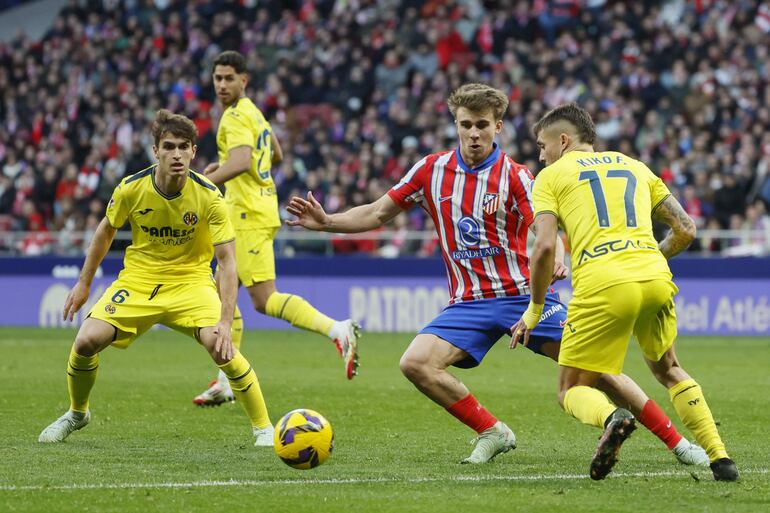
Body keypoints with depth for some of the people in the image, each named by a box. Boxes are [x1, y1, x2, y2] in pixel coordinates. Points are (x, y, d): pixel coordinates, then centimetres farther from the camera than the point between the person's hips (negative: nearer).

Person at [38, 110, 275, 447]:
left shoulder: (209, 196, -20)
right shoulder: (131, 189, -15)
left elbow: (226, 260, -22)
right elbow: (106, 232, 6)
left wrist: (225, 322, -32)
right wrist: (84, 283, 10)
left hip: (191, 279, -2)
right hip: (139, 277, 2)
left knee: (219, 345, -28)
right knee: (86, 341, -15)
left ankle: (264, 428, -12)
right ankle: (76, 414, 16)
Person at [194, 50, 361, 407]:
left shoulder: (235, 117, -12)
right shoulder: (253, 112, 18)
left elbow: (241, 163, -28)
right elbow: (276, 156, 30)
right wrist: (223, 165, 28)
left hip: (249, 215, -10)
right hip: (260, 207, 10)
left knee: (264, 300, -14)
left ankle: (338, 330, -26)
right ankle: (225, 383, 15)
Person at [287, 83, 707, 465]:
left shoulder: (514, 177, -6)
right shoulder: (431, 170, 3)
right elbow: (377, 214, 13)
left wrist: (555, 261, -40)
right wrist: (325, 221, -1)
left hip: (523, 294, -3)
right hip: (468, 303, 3)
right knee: (415, 363, -19)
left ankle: (676, 441, -2)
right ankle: (492, 433, -2)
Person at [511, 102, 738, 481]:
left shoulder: (551, 176, 13)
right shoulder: (634, 166, 26)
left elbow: (545, 247, -1)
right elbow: (685, 230, 22)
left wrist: (534, 311, 10)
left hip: (602, 285, -4)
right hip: (656, 279, 4)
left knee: (572, 391, 9)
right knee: (667, 369, 28)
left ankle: (611, 418, -27)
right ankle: (720, 459, 13)